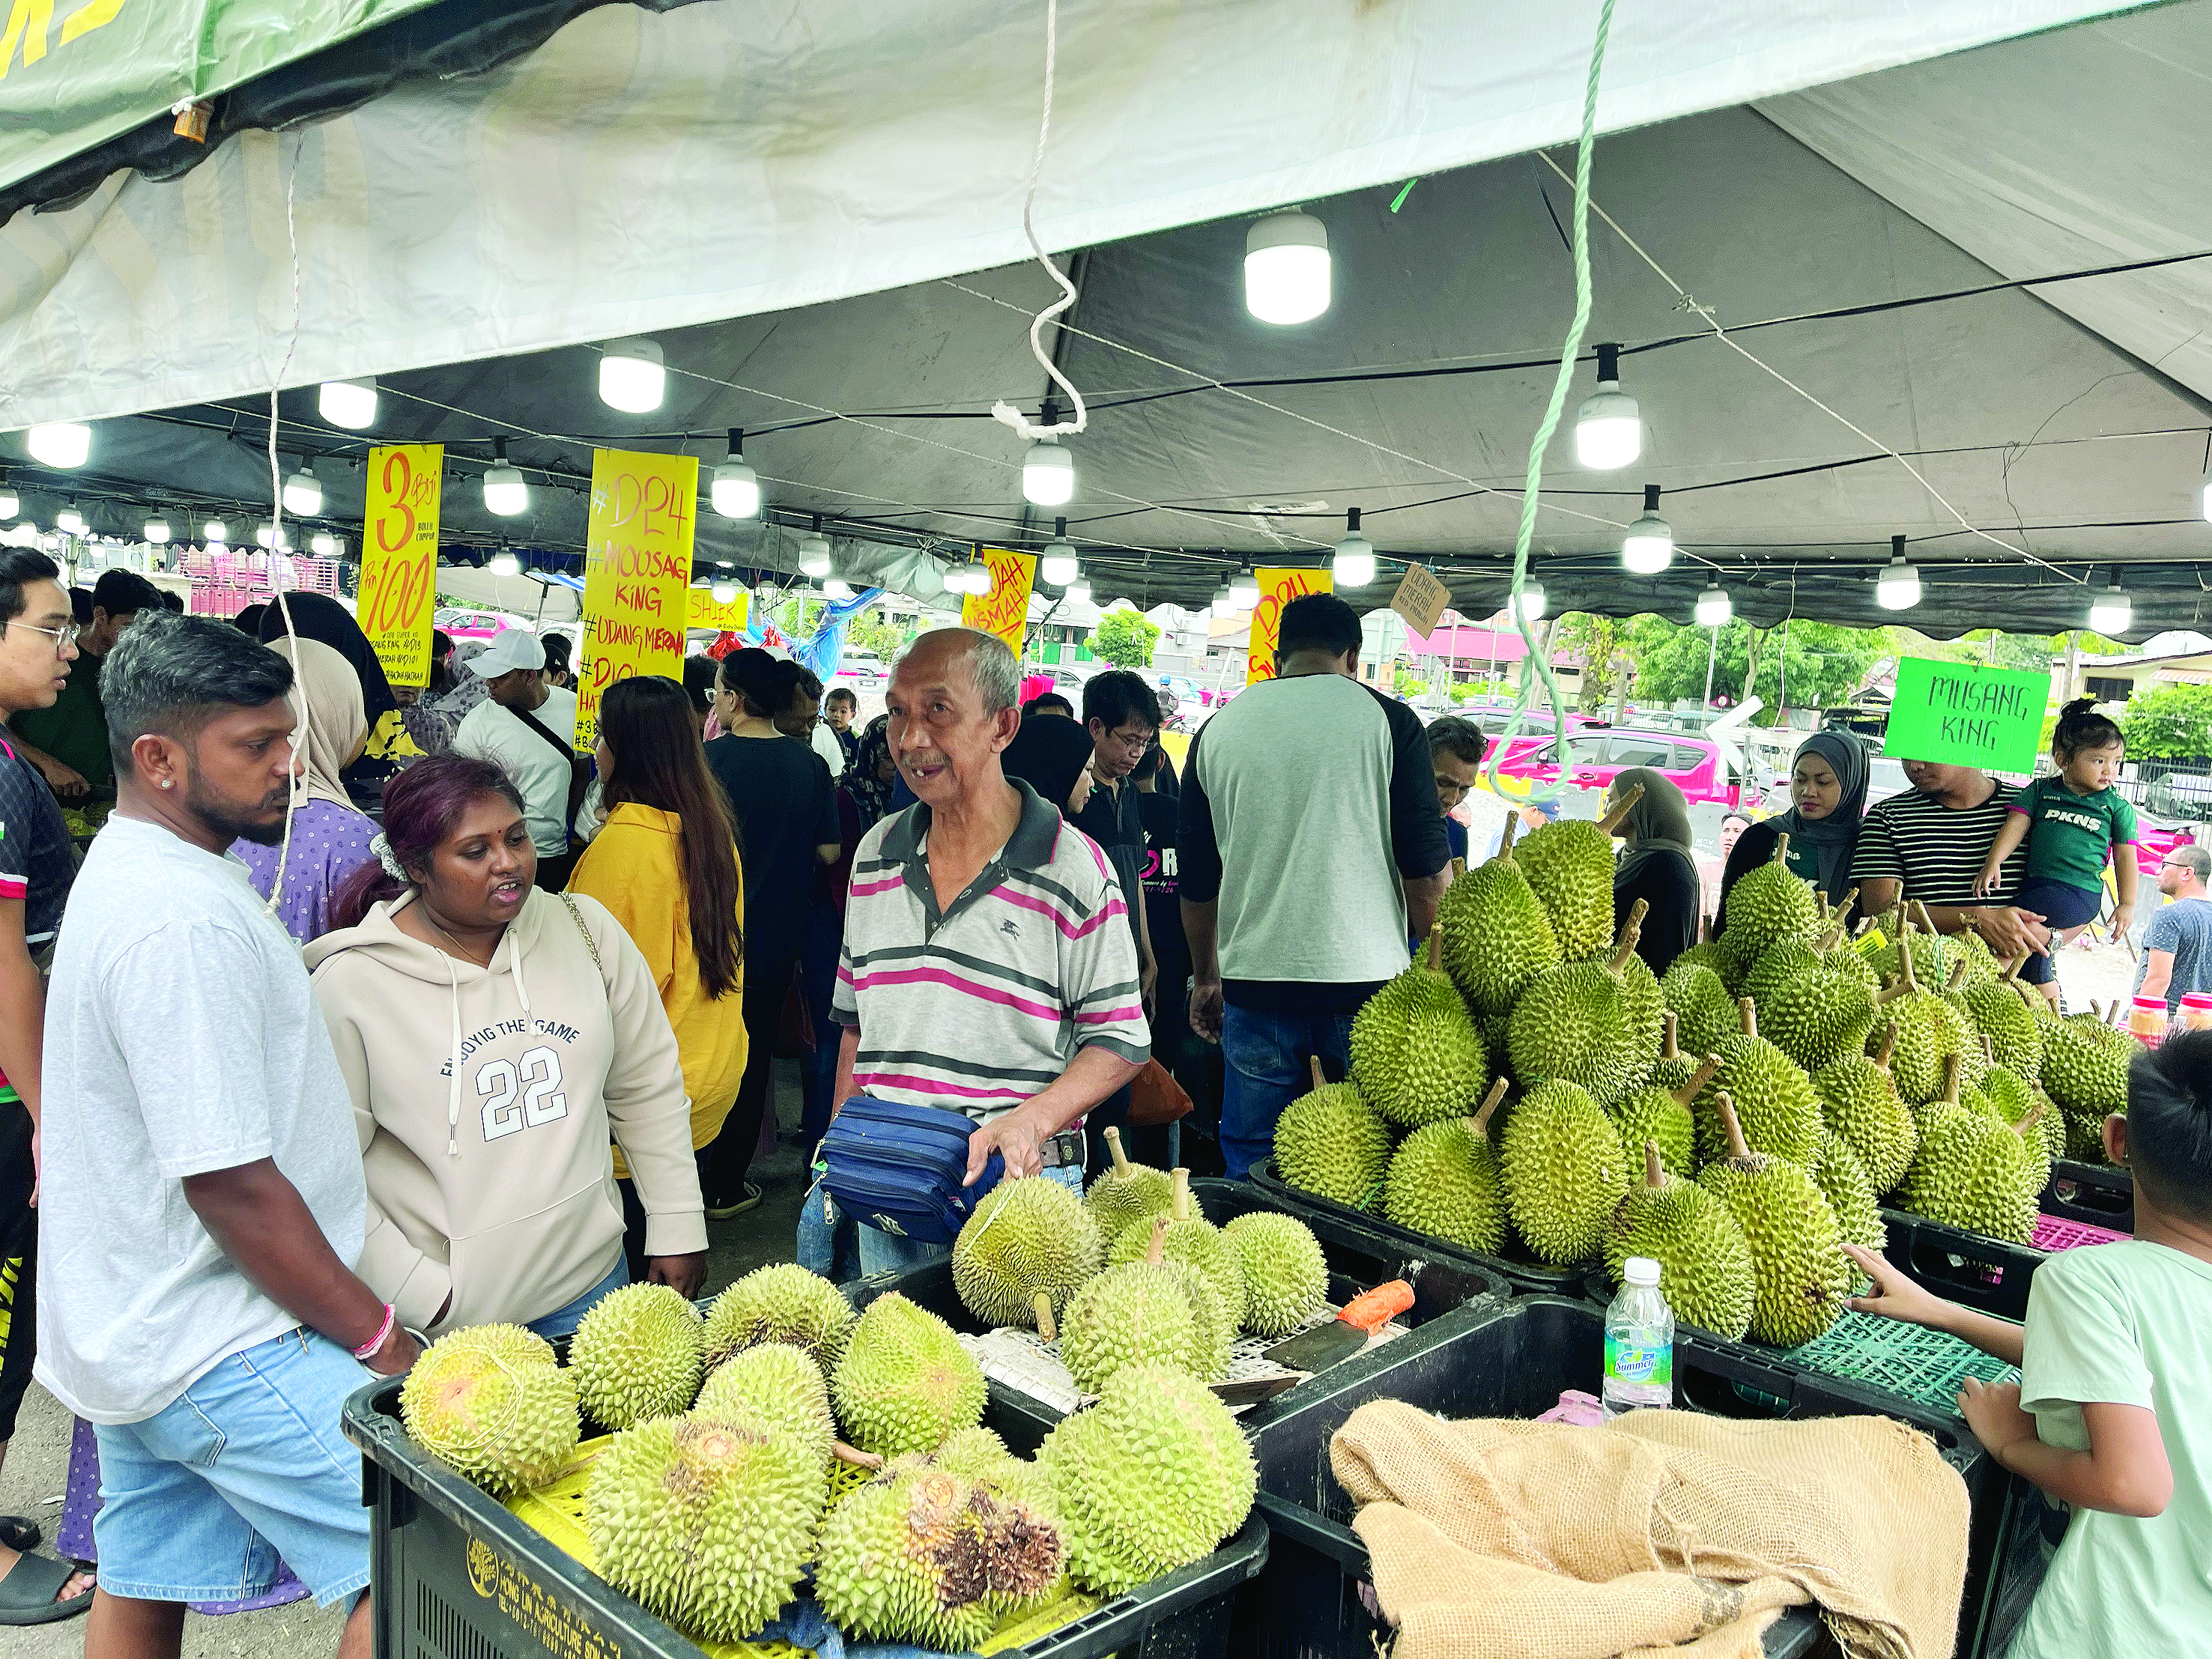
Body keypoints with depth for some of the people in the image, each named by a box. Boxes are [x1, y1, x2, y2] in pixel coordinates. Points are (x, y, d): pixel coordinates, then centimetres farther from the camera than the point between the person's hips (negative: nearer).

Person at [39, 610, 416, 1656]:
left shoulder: (120, 872, 10)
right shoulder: (183, 920, -24)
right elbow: (231, 1185, -25)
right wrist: (382, 1341, -18)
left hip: (130, 1328, 11)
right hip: (221, 1348, -11)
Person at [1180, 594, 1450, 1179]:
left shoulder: (1218, 730, 7)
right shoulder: (1388, 719, -1)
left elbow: (1196, 878, 13)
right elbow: (1426, 867, -3)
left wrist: (1205, 977, 25)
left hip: (1255, 983, 2)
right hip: (1367, 977, -2)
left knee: (1252, 1171, 11)